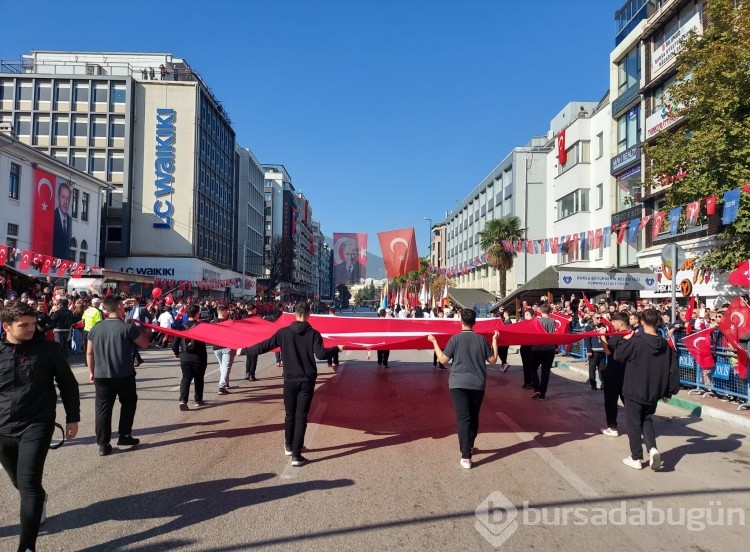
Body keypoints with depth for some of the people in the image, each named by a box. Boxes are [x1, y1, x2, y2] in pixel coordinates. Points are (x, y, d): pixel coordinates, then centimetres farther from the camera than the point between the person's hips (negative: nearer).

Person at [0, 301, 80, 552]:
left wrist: (73, 417, 2)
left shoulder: (46, 349, -6)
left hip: (36, 426, -3)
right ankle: (38, 502, 51)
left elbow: (68, 383, 2)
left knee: (29, 485, -10)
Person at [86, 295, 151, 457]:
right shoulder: (128, 327, -12)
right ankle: (124, 435, 18)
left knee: (103, 408, 6)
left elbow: (89, 353, 9)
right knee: (128, 403, 18)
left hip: (101, 375, 4)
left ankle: (103, 444, 6)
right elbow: (144, 344, -1)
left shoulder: (96, 328, 4)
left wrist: (91, 372, 19)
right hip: (124, 375, -3)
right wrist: (136, 328, 12)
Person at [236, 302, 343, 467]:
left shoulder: (283, 332, -3)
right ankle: (296, 455, -1)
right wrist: (337, 348, -1)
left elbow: (264, 346, -3)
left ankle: (289, 447, 35)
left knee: (290, 414, 19)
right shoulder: (314, 333, -7)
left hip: (290, 380, 2)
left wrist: (244, 351, 10)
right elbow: (321, 354, -17)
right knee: (301, 417, 1)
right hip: (307, 381, -2)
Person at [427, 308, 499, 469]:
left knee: (463, 418, -5)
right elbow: (493, 360, 8)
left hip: (459, 384, -3)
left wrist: (434, 342, 6)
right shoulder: (481, 339, 0)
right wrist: (495, 340, 15)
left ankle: (466, 456, -11)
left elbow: (443, 359, -2)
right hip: (478, 384, 3)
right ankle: (469, 446, 37)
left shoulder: (455, 339, -7)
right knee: (474, 416, 20)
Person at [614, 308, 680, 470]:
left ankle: (636, 458, 14)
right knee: (647, 420, 21)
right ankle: (653, 449, 1)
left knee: (634, 423, 8)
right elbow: (673, 369, 1)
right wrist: (669, 391, 10)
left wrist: (626, 341, 9)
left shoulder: (635, 341, -18)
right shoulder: (665, 344, -2)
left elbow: (618, 356, -6)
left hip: (635, 390, -5)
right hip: (654, 392, 5)